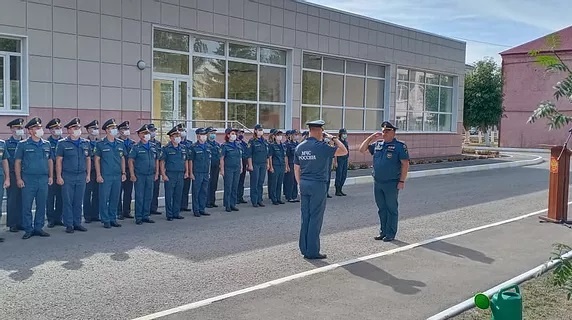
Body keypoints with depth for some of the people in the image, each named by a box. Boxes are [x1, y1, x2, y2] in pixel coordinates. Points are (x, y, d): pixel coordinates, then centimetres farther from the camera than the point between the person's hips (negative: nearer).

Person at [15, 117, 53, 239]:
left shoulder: (46, 144, 10)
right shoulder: (23, 145, 0)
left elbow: (50, 161, 16)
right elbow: (17, 162, 0)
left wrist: (51, 176, 9)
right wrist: (18, 178, -7)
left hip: (44, 179, 3)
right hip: (28, 179, -3)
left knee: (41, 205, 7)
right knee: (27, 206, 0)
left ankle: (38, 228, 17)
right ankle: (28, 229, 9)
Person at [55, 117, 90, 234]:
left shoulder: (86, 143, 11)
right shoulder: (63, 143, -1)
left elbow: (88, 159, 15)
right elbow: (58, 161, -3)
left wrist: (88, 174, 9)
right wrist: (58, 176, -8)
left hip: (81, 176, 4)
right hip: (67, 176, -3)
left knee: (79, 201, 8)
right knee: (68, 201, 0)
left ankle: (77, 223, 16)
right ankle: (69, 224, 7)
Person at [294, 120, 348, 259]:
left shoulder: (299, 147, 6)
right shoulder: (321, 147, -14)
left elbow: (296, 169, 11)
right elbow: (344, 151, -11)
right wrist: (334, 138, 0)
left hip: (304, 184, 6)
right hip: (318, 185, -6)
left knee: (305, 218, 12)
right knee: (315, 218, -1)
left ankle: (304, 248, 19)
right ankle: (312, 251, 3)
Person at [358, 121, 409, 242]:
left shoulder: (399, 145, -7)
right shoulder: (377, 144, 9)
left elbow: (405, 164, -9)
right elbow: (362, 149, 13)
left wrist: (402, 181, -14)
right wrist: (371, 137, 2)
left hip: (391, 183, -6)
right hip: (377, 182, 6)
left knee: (391, 208, 3)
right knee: (381, 208, 13)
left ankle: (390, 234, 11)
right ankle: (383, 232, 23)